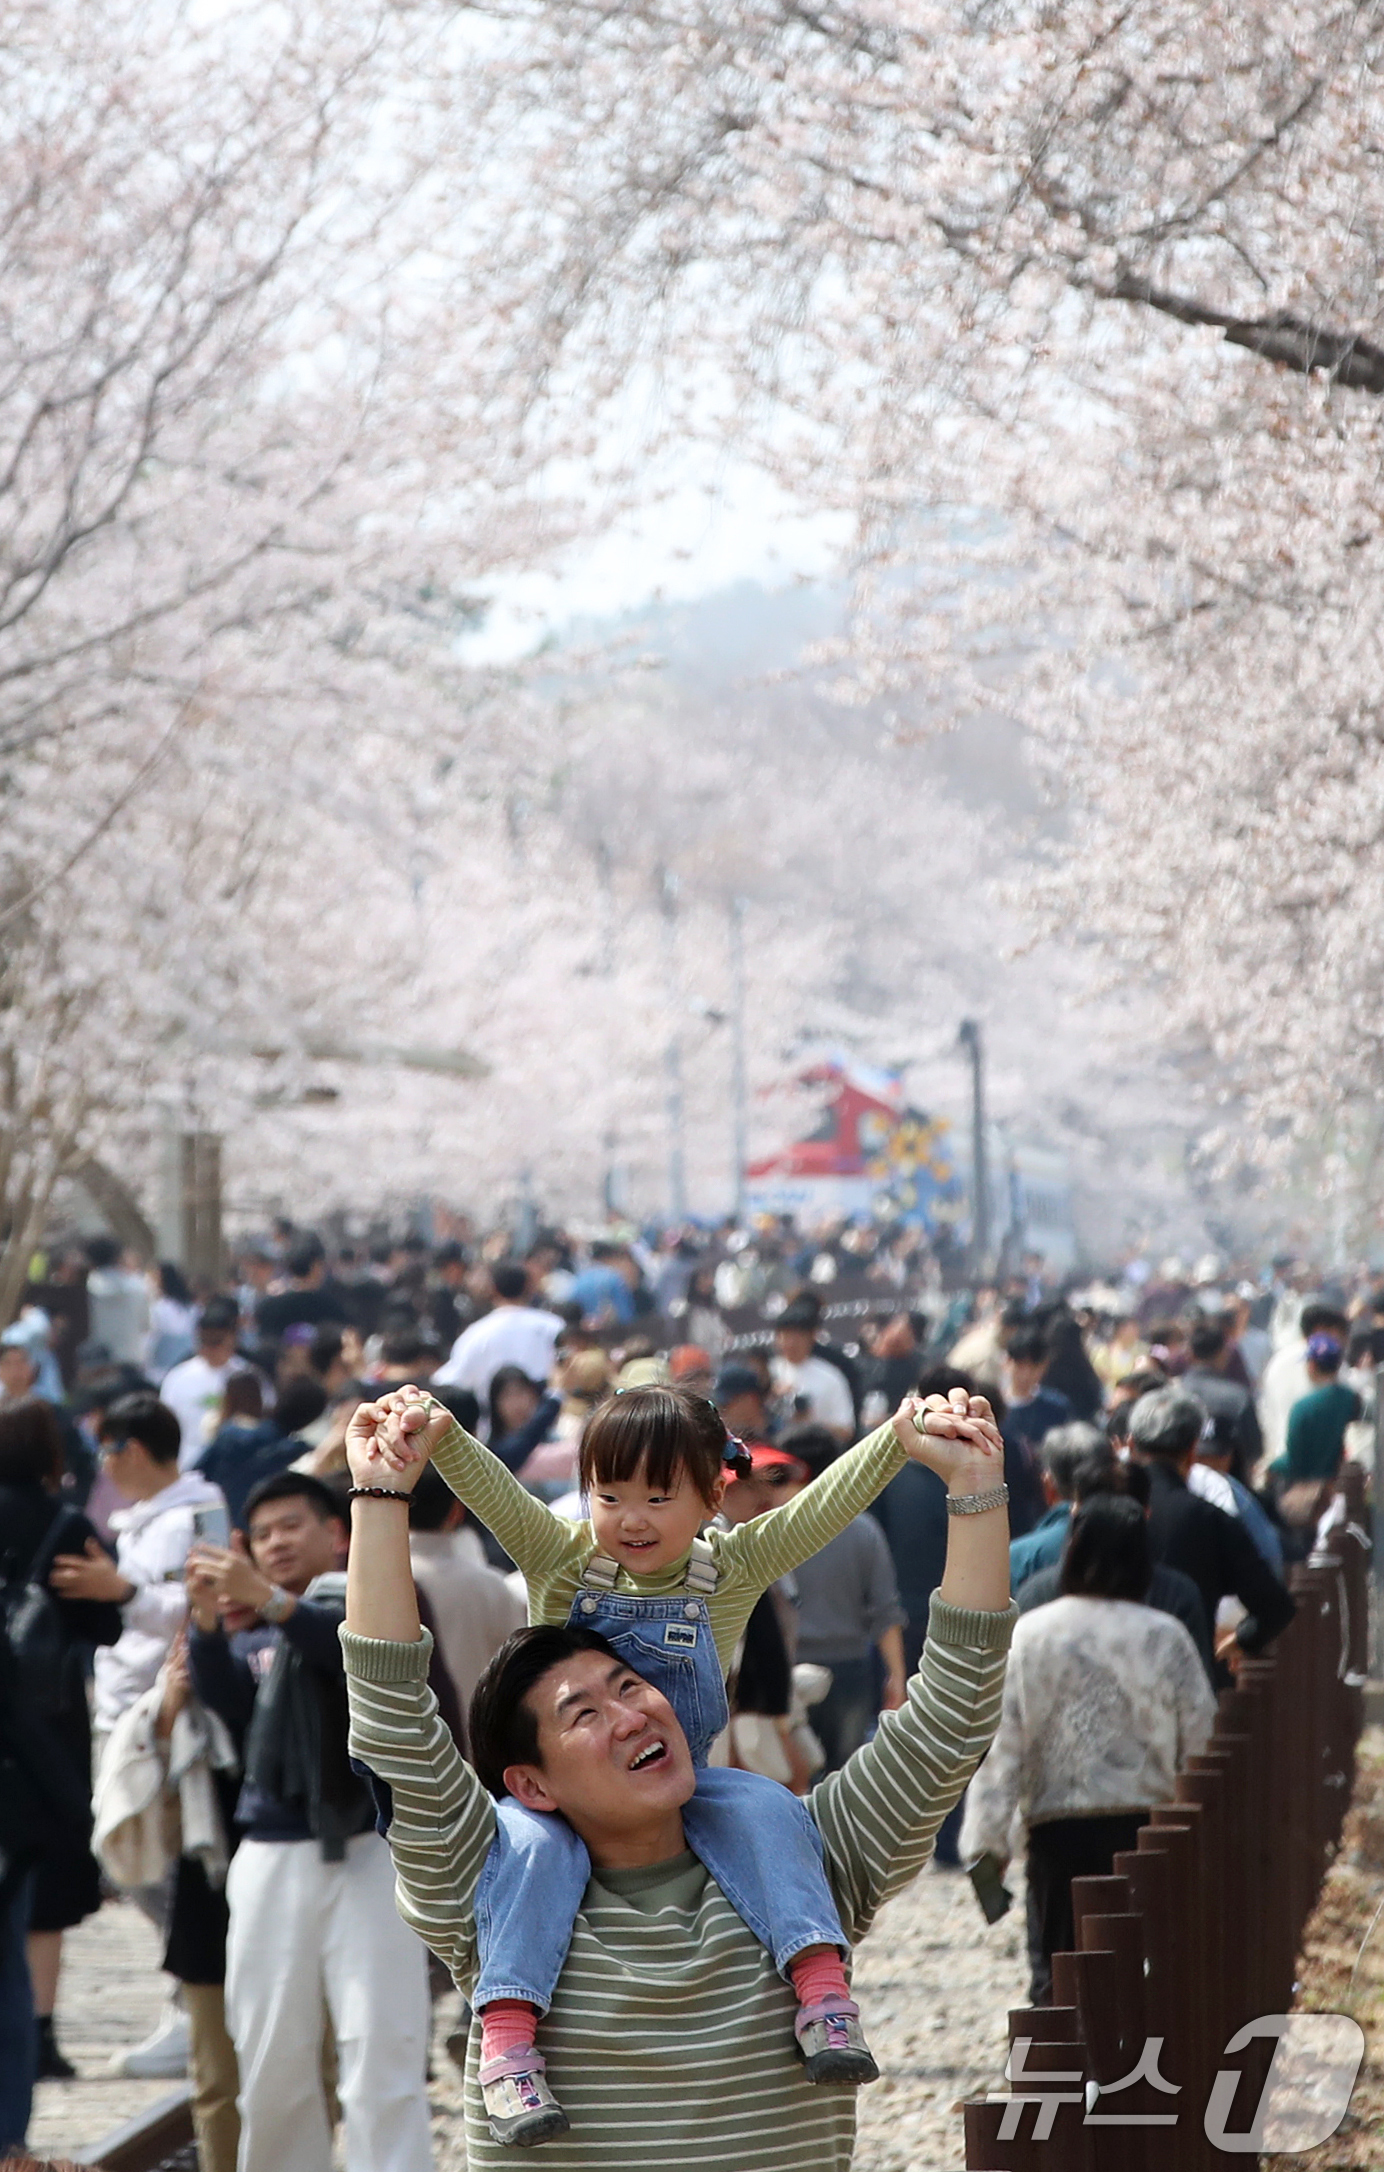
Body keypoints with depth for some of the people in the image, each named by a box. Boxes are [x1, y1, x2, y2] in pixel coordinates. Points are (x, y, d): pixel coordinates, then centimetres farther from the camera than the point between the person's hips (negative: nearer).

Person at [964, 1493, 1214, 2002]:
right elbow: (1200, 1737, 1)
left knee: (1054, 1971, 7)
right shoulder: (1164, 1637, -3)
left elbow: (1001, 1745, -2)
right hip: (1145, 1825, 0)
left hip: (1058, 1828, 0)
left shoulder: (1027, 1636, -1)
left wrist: (986, 1838, 0)